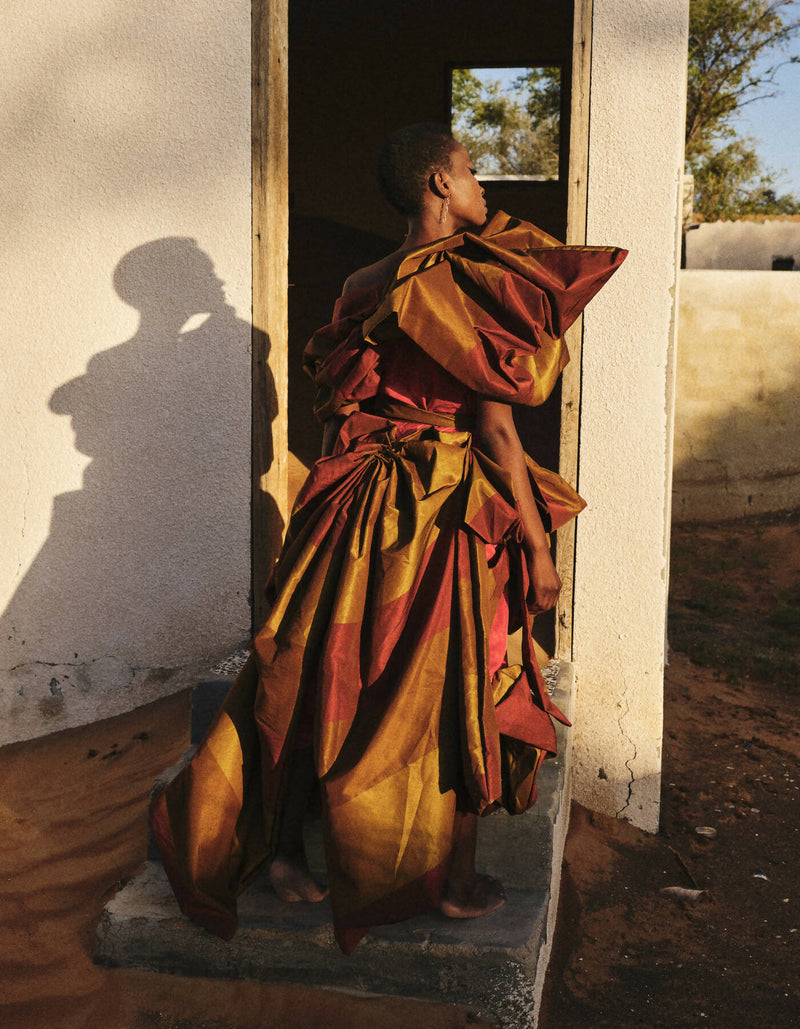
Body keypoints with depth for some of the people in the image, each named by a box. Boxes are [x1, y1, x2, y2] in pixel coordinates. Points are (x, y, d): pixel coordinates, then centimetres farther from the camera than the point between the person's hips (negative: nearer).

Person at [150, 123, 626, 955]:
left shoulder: (360, 289, 6)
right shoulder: (463, 283, -14)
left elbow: (338, 409, 13)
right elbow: (496, 429, -16)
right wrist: (537, 546, -11)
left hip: (354, 508, 7)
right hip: (446, 517, -6)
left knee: (324, 682, 15)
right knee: (449, 694, 7)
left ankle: (283, 848, 27)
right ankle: (455, 884, 22)